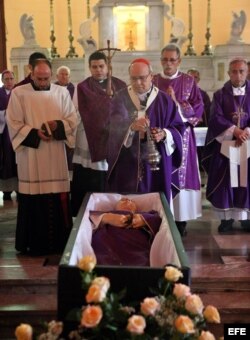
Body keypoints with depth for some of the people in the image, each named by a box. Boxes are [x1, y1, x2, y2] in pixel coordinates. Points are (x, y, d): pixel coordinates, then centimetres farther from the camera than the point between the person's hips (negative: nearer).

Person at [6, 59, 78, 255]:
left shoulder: (62, 92, 7)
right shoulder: (18, 93, 1)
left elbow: (73, 120, 6)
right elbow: (14, 124, -3)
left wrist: (58, 126, -14)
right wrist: (35, 134, -17)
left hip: (56, 158, 2)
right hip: (30, 158, -2)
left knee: (59, 202, 4)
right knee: (34, 201, 0)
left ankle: (59, 242, 16)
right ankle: (35, 244, 11)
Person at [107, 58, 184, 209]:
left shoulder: (164, 100, 5)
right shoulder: (121, 98, 3)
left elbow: (178, 127, 5)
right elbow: (115, 124, -12)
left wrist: (164, 134, -16)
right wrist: (131, 126, -33)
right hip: (126, 163, 0)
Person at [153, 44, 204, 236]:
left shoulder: (189, 81, 5)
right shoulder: (152, 81, 6)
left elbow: (198, 108, -1)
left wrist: (176, 102, -13)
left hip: (182, 136, 0)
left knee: (182, 175, 1)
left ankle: (181, 221, 9)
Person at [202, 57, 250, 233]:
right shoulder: (220, 95, 5)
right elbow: (216, 117, -5)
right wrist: (234, 130, -18)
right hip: (225, 144, -1)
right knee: (225, 182, -2)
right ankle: (226, 217, 5)